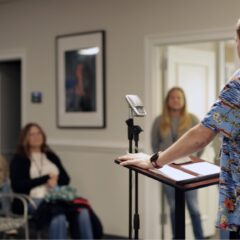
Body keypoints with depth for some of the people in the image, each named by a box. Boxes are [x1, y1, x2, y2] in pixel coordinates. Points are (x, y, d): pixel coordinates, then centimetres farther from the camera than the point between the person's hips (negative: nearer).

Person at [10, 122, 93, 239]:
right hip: (33, 199, -4)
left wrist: (55, 179, -7)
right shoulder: (19, 159, 8)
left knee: (82, 212, -27)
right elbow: (17, 185, -5)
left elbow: (65, 178, 18)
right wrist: (45, 178, -6)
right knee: (59, 216, -37)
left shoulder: (51, 156, 22)